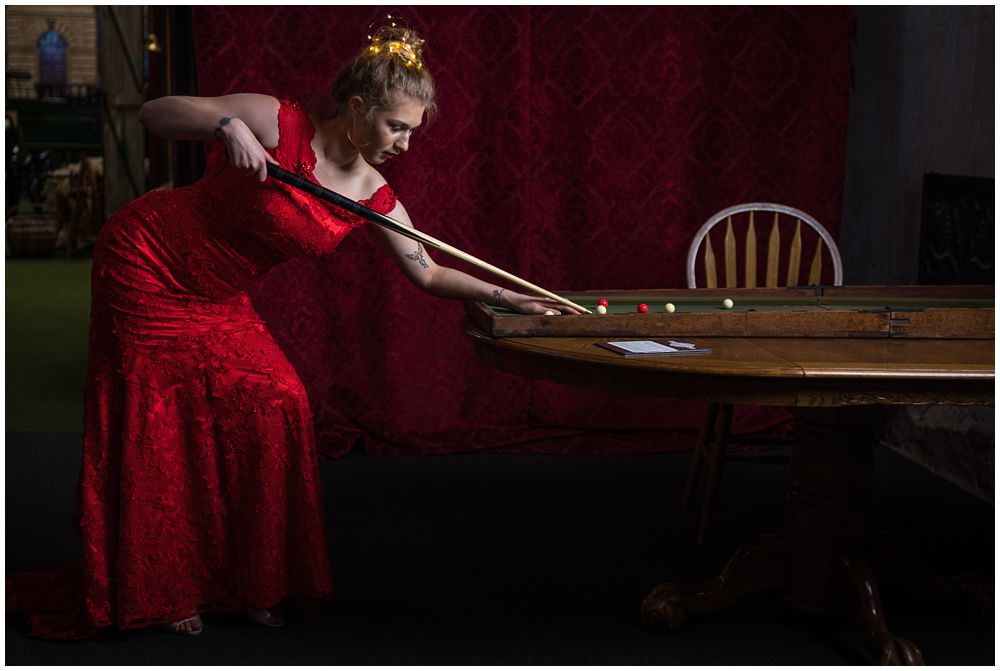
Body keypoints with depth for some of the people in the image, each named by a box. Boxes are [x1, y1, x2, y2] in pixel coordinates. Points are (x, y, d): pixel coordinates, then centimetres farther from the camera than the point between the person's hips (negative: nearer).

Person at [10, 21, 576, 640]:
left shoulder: (372, 197, -6)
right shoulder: (279, 124, -22)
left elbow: (427, 272, 2)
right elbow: (154, 113, -19)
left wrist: (505, 296, -8)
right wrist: (228, 126, -37)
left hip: (219, 302, 6)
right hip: (146, 268, -6)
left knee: (276, 408, -5)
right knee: (162, 431, -3)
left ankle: (252, 584, 9)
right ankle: (163, 592, 13)